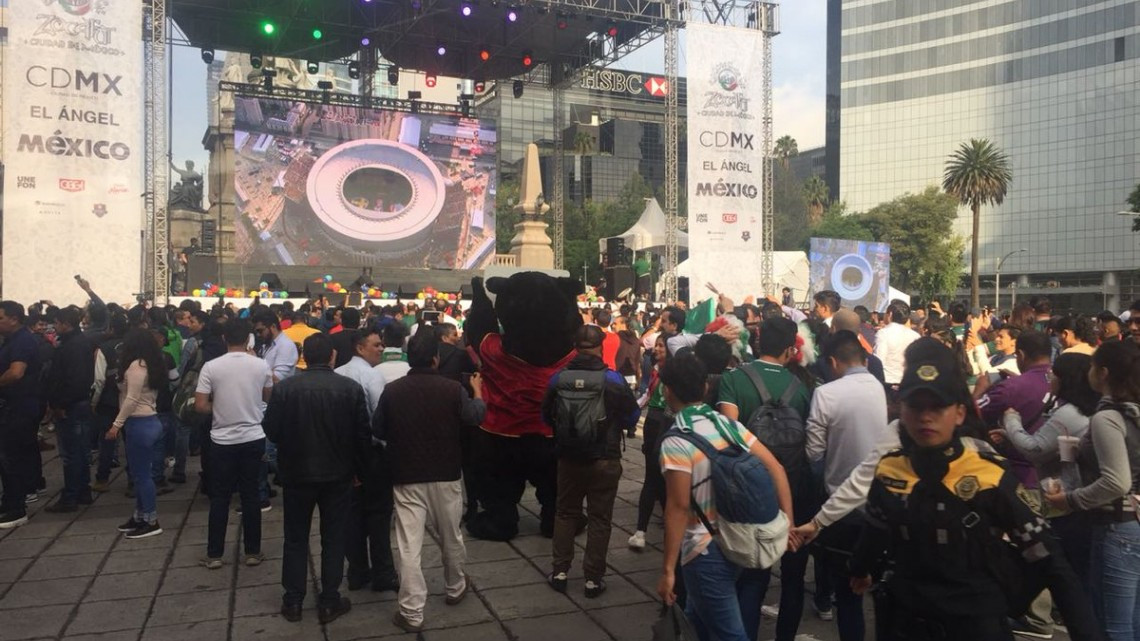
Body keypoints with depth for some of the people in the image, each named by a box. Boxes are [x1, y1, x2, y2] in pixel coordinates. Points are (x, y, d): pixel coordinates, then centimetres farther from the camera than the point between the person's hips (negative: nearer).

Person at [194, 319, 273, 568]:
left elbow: (200, 406, -10)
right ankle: (253, 552, 16)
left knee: (220, 498, 10)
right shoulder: (261, 365, -5)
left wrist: (219, 408, 8)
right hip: (253, 439, 1)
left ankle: (214, 555, 17)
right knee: (251, 495, 9)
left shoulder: (211, 367, -9)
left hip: (222, 441, -1)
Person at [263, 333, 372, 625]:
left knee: (296, 538, 15)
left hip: (297, 472, 0)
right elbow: (363, 434, -7)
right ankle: (329, 602, 17)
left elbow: (271, 430, -5)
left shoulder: (284, 387, -11)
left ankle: (293, 602, 22)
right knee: (333, 538, 11)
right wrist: (359, 469, 6)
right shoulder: (351, 388, -11)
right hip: (338, 473, 0)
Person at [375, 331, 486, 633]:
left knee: (409, 546, 2)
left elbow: (377, 430, 3)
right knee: (451, 537, 20)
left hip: (406, 478, -1)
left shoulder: (392, 390, -10)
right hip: (446, 475, 1)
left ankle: (412, 613, 4)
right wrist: (477, 392, 23)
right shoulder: (452, 388, -12)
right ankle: (455, 588, 40)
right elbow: (475, 417, 5)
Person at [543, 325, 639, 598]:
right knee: (599, 518, 10)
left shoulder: (558, 378, -9)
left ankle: (559, 571, 24)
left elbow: (546, 416, 6)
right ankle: (593, 578, 15)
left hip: (568, 458, 2)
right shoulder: (612, 379, -15)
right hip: (604, 460, -2)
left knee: (565, 512, 19)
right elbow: (632, 416, -3)